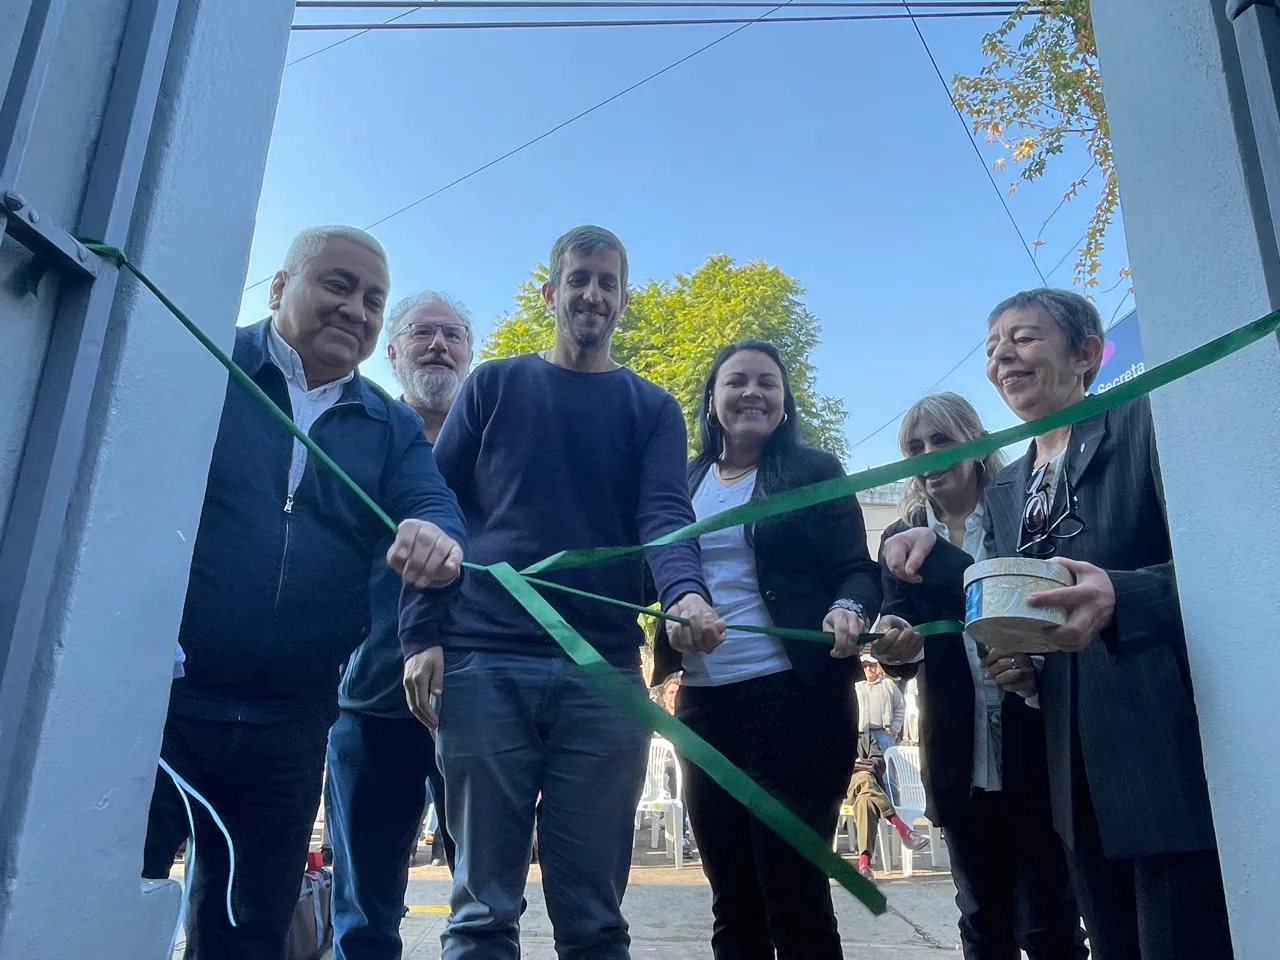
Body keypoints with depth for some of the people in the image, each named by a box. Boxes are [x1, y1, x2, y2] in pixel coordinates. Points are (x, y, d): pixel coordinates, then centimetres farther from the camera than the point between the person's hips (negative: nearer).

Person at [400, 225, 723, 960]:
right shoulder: (494, 385, 12)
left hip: (604, 673, 1)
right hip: (484, 661, 0)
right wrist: (420, 633, -6)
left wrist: (686, 594, -24)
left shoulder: (653, 409, 13)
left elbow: (665, 517, -2)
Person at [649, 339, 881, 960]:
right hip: (702, 702, 4)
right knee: (731, 901, 14)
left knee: (794, 893, 0)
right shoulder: (683, 483, 12)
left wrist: (850, 612, -23)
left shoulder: (815, 472, 3)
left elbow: (856, 570, -1)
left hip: (792, 696, -4)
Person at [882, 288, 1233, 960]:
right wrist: (934, 557, 0)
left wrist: (1119, 597, -34)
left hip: (1171, 754, -6)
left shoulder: (1148, 422, -5)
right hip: (1076, 771, 7)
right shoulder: (1003, 490, 15)